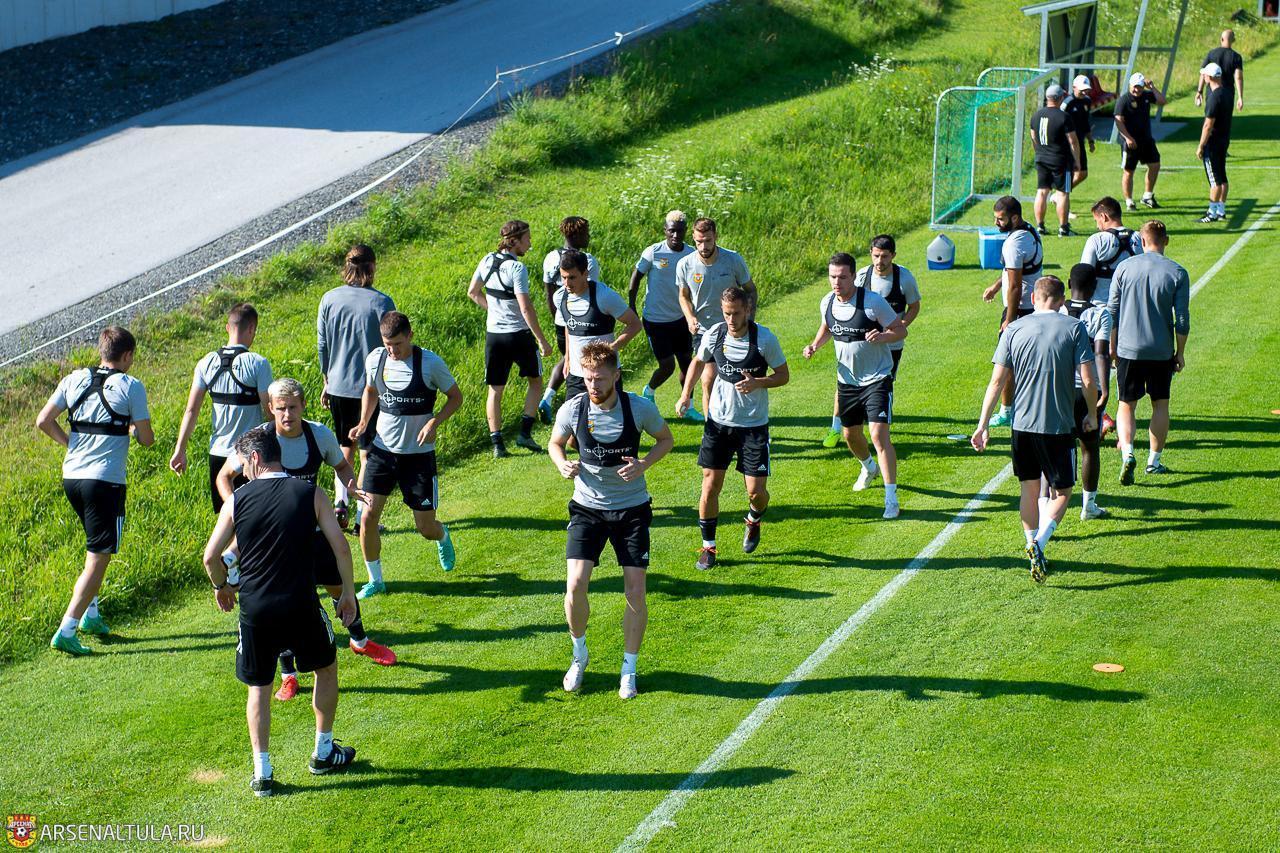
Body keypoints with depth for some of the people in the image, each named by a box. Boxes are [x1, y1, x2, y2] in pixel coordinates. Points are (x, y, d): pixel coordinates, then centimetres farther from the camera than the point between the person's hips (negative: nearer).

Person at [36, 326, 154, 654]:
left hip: (71, 476, 7)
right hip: (105, 481, -6)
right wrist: (133, 431, 16)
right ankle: (66, 631, -10)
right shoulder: (131, 387, -7)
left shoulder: (74, 379, 7)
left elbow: (43, 421, 5)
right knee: (97, 560, -3)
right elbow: (146, 439, -6)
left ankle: (90, 614, 30)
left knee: (97, 547, 27)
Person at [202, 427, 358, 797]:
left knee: (258, 687, 16)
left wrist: (221, 587, 19)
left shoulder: (237, 500, -1)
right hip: (301, 607, 0)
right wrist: (347, 593, 8)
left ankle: (262, 773, 11)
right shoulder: (311, 494, -1)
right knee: (326, 668, 25)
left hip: (254, 610, 0)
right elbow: (340, 547, -5)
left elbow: (211, 557, -1)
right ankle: (324, 753, 31)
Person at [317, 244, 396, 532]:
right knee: (368, 453, 6)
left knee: (345, 447, 20)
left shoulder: (329, 299, -2)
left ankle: (340, 503, 6)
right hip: (372, 386, -3)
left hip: (338, 386, 3)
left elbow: (322, 346, 6)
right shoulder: (381, 302, -12)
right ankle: (363, 517, 7)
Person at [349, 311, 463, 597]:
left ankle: (443, 537, 41)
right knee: (369, 515, -8)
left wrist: (434, 423, -18)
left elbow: (455, 397, -2)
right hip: (383, 449, 3)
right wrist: (363, 422, 1)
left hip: (419, 453, -3)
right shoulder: (375, 359, -3)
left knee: (425, 527, 2)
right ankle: (375, 580, 10)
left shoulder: (430, 363, -13)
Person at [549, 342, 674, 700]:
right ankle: (579, 654, 15)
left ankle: (629, 667, 15)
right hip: (588, 507, 0)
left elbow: (666, 439, 5)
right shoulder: (572, 409, -10)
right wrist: (563, 464, -14)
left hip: (632, 508, 0)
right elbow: (555, 443, 9)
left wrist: (643, 464, -14)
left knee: (635, 592, -5)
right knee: (575, 586, -13)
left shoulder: (639, 408, -12)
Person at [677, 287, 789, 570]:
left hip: (754, 425, -2)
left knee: (756, 490, -4)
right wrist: (686, 394, 8)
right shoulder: (714, 334, -4)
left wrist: (757, 382, -20)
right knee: (710, 485, -1)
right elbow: (698, 362, 17)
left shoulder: (765, 338, -12)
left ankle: (754, 521, 32)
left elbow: (784, 375, -2)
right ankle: (708, 546, 14)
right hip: (718, 422, 2)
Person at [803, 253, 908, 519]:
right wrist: (815, 345, 2)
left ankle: (891, 499, -16)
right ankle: (869, 467, 54)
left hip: (877, 379, -6)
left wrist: (882, 336, -33)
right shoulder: (827, 303, -2)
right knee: (851, 434, 20)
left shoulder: (872, 301, -20)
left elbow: (901, 330, -13)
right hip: (847, 380, 6)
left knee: (879, 434, -19)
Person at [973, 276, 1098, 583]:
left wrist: (983, 425, 3)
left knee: (1030, 490, 17)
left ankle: (1033, 548, 18)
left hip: (1023, 424, 2)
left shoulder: (1014, 330, 2)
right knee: (1062, 492, 8)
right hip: (1059, 427, -2)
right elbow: (1088, 380, -8)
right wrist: (1092, 414, 9)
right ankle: (1039, 542, -14)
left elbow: (997, 381, -1)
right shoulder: (1074, 328, -4)